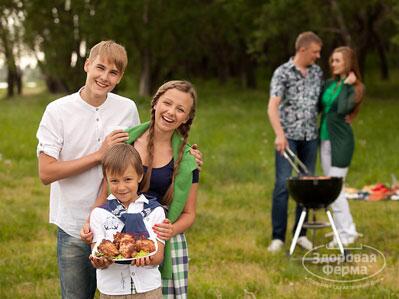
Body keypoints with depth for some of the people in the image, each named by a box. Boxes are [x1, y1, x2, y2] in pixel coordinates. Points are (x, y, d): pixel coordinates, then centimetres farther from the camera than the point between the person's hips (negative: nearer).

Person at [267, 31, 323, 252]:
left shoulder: (317, 73, 10)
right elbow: (272, 106, -15)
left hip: (310, 137, 5)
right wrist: (280, 134, -26)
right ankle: (278, 236, -2)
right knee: (283, 184, -8)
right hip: (288, 136, -5)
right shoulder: (282, 72, -6)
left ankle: (301, 233, 15)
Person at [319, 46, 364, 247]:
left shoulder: (354, 88, -8)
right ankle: (341, 230, 17)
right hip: (325, 139, 7)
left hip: (341, 140, -7)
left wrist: (346, 85, -17)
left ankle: (347, 232, 0)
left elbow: (343, 109, -24)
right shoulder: (329, 84, 9)